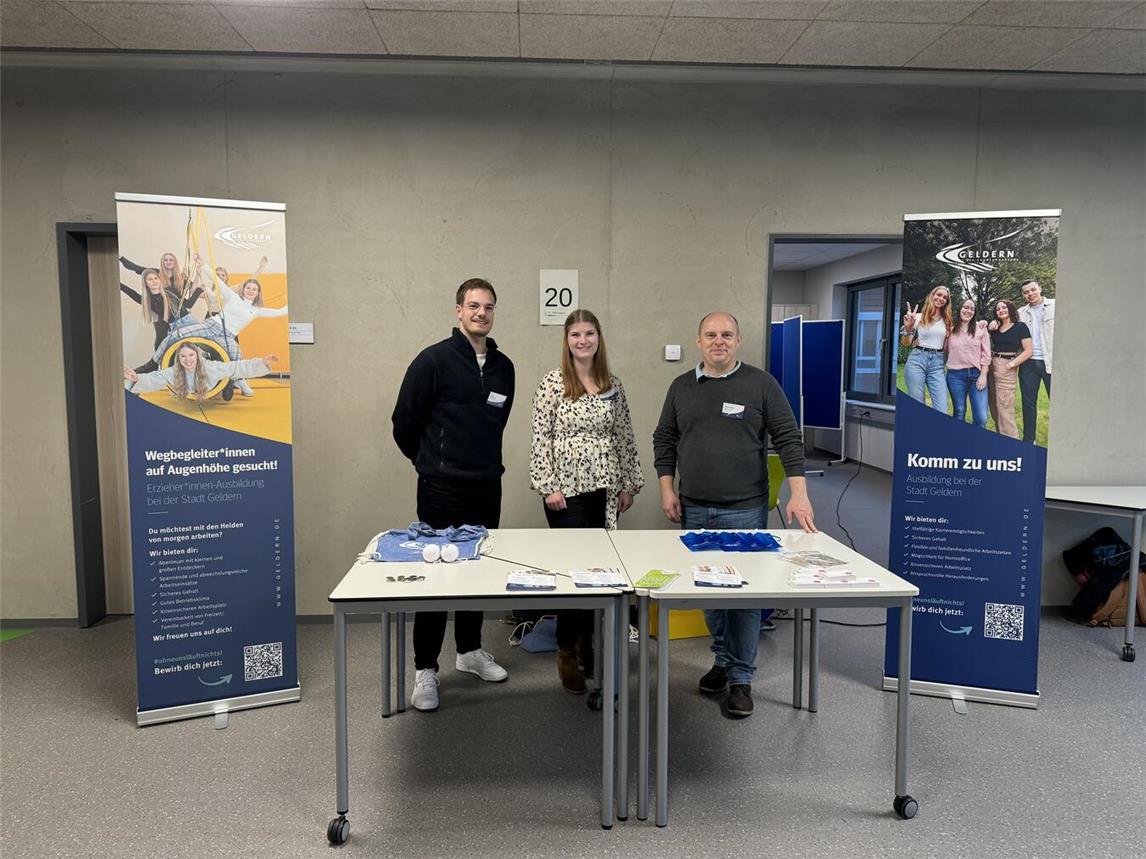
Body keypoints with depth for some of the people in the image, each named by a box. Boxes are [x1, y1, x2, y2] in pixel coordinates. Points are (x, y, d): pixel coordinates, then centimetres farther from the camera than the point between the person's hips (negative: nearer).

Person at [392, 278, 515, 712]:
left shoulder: (503, 366, 9)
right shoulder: (434, 359, -9)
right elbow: (404, 422, -5)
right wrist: (430, 461, 7)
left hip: (487, 486, 6)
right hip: (443, 488, -5)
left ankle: (469, 650, 31)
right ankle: (425, 669, 11)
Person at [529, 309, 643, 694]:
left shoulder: (613, 384, 8)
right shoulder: (552, 383, -5)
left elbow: (624, 437, 11)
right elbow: (540, 438, -7)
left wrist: (628, 483, 9)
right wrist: (549, 487, -12)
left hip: (604, 488, 4)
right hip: (566, 489, -4)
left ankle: (587, 641, 26)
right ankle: (567, 652, 11)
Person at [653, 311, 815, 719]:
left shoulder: (761, 384, -1)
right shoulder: (681, 387, 9)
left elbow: (788, 438, -2)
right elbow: (664, 441, 13)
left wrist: (798, 493, -10)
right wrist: (667, 490, 5)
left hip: (745, 510, -3)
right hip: (694, 510, 3)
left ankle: (741, 678, 13)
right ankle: (722, 659, 30)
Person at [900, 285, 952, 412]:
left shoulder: (947, 321, 14)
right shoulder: (919, 317, 5)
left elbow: (946, 347, 19)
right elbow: (905, 343, 1)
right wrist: (908, 328, -17)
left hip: (937, 363, 3)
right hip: (917, 359, -3)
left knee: (942, 410, -8)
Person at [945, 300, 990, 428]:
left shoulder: (980, 328, 5)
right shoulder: (951, 329, 6)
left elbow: (986, 354, 2)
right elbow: (945, 351, 15)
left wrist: (983, 375, -4)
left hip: (976, 374, 0)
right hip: (955, 375, 0)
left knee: (981, 417, -6)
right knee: (959, 414, 7)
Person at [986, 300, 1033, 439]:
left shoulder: (1020, 326, -1)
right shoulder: (995, 328, 16)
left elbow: (1029, 351, -7)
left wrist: (1011, 365, -13)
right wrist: (988, 330, 1)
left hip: (1006, 368, -6)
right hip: (991, 367, 6)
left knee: (1004, 407, -12)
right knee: (994, 406, 7)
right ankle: (1000, 438, 15)